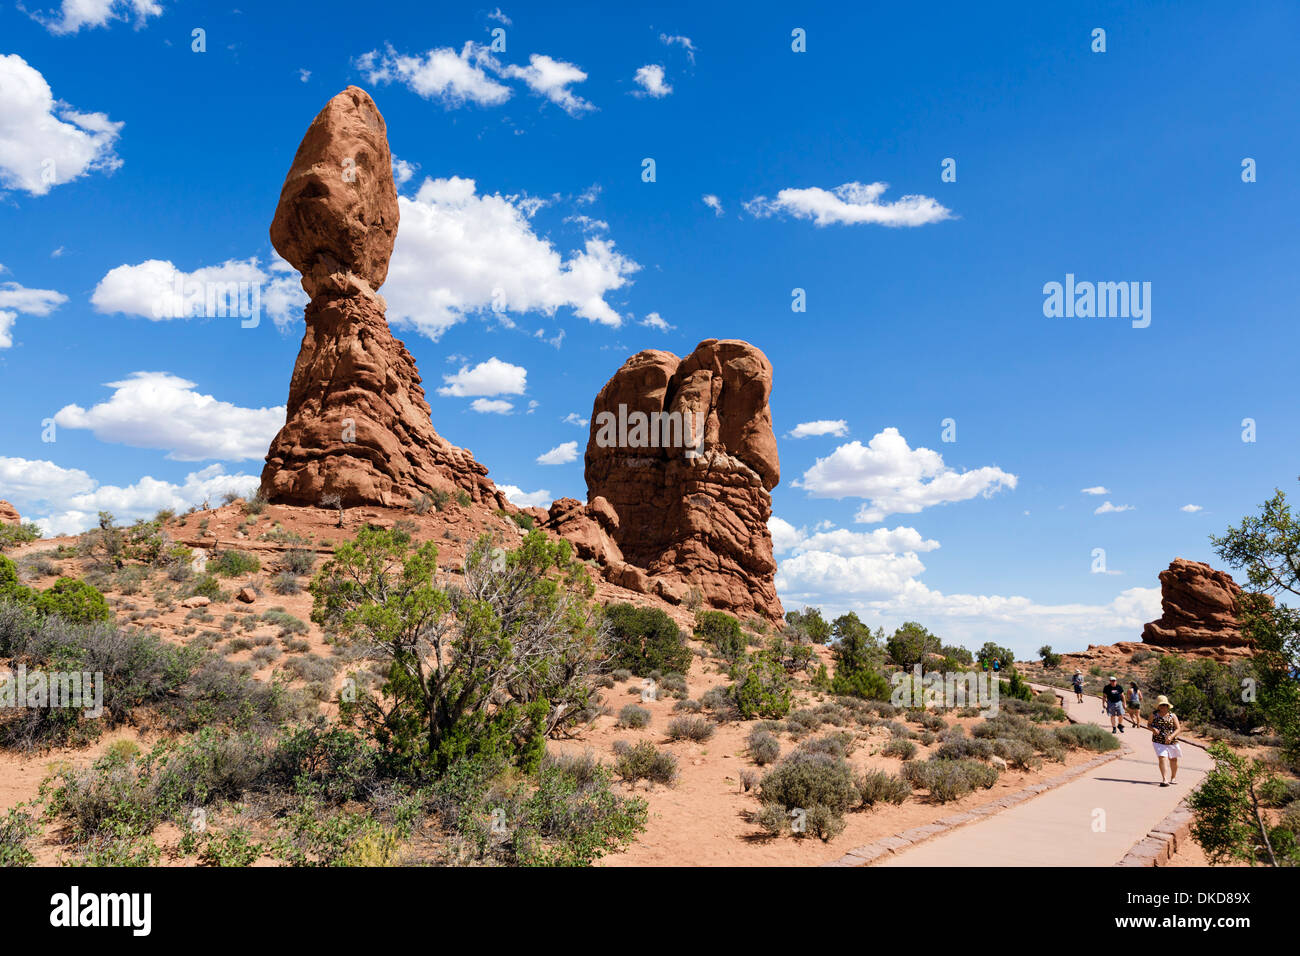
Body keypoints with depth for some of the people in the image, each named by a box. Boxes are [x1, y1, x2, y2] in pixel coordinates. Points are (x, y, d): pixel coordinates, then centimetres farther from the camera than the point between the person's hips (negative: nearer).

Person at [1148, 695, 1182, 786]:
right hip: (1158, 741, -2)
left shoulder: (1172, 715, -3)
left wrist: (1171, 736, -23)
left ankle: (1173, 777, 41)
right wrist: (1153, 729, -13)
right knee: (1162, 758, -18)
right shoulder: (1154, 715, -1)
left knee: (1173, 759, 18)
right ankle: (1165, 779, -24)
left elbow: (1178, 729, -6)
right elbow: (1148, 725, 11)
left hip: (1171, 741, 2)